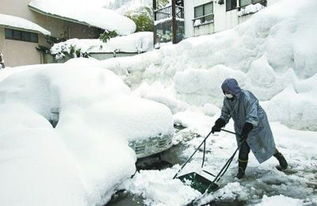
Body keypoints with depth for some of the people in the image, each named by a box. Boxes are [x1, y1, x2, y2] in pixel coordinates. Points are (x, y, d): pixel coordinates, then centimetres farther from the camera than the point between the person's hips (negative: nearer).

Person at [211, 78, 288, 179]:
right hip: (241, 127, 5)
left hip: (257, 124, -5)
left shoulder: (247, 98, -34)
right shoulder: (227, 100, -11)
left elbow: (252, 118, -37)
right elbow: (225, 115, -1)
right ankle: (241, 171, 17)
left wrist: (245, 131, -47)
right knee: (243, 149, 1)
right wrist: (218, 125, -18)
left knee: (267, 145, 13)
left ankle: (282, 161, 41)